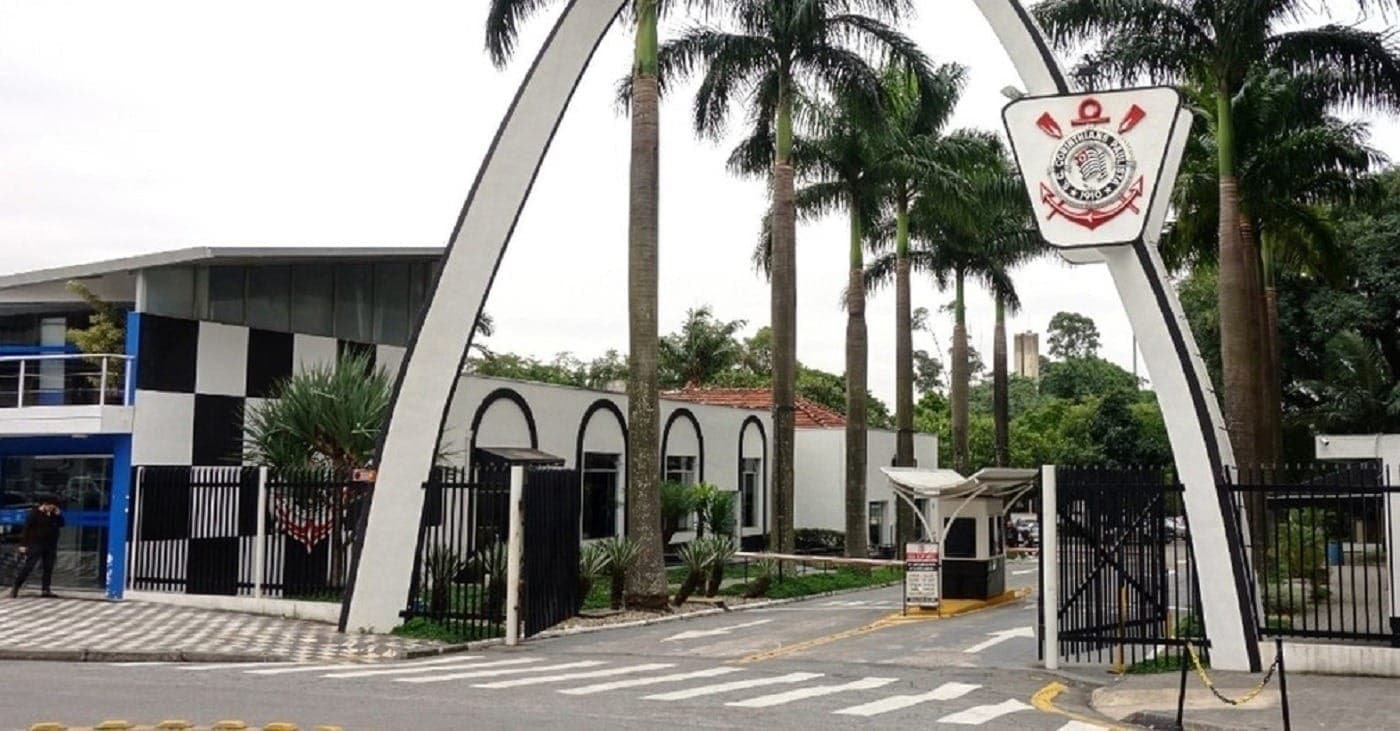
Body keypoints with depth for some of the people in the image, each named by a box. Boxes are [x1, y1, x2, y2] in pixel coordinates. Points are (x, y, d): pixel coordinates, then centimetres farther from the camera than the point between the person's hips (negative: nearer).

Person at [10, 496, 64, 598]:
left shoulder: (53, 515, 11)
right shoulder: (34, 513, -6)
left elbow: (61, 524, 11)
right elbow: (26, 529, -7)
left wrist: (58, 515, -5)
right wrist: (23, 544, -12)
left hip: (50, 546, 5)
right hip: (36, 545, -5)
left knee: (48, 567, 3)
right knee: (28, 566, -7)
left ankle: (46, 589, 7)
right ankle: (15, 587, 1)